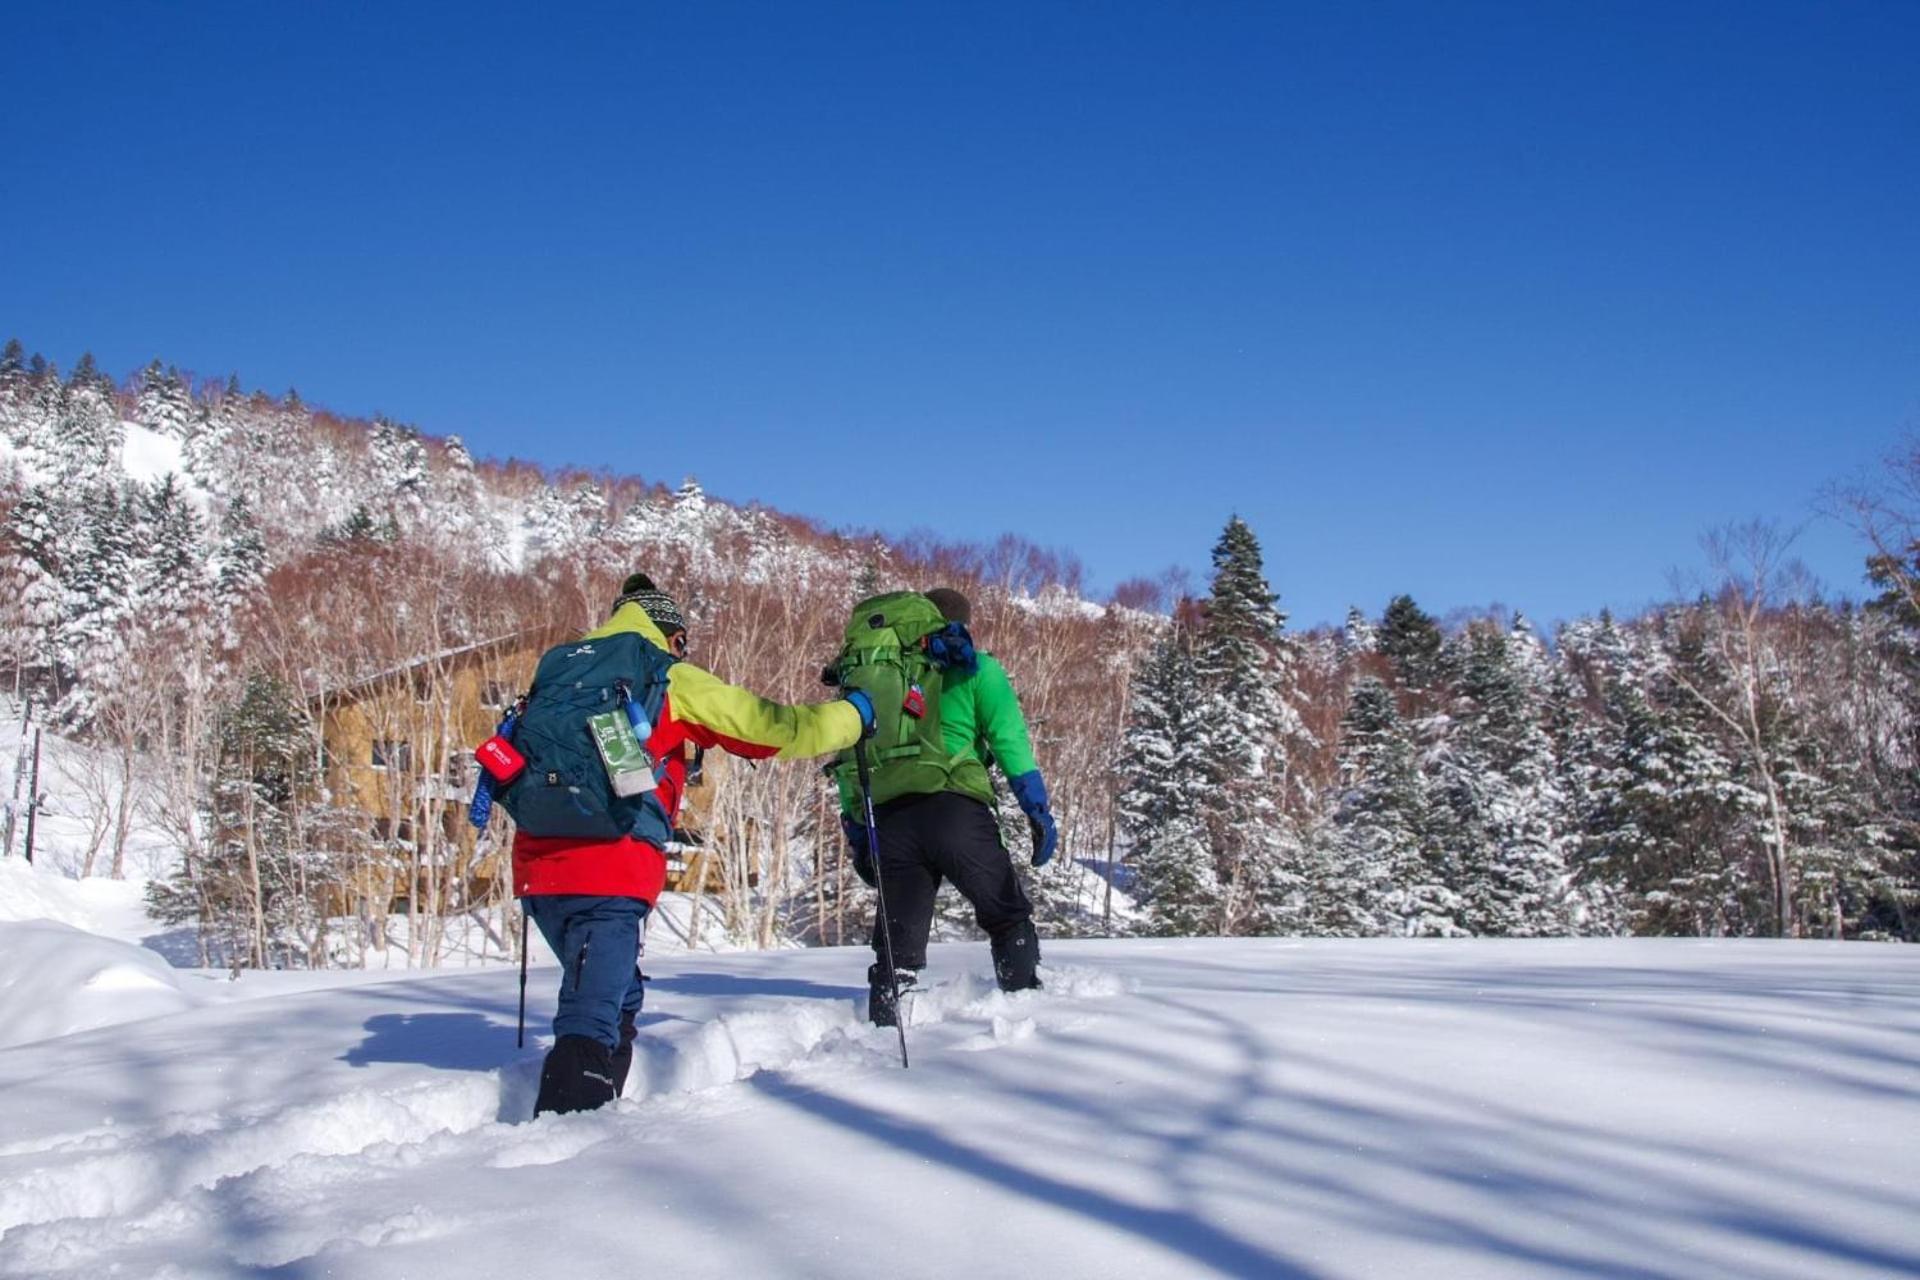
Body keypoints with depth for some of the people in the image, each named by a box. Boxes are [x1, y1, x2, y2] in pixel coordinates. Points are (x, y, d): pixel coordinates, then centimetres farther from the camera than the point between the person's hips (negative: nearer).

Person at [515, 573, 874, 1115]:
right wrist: (855, 713, 18)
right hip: (610, 872, -7)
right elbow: (770, 728, 4)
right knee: (594, 1019, -10)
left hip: (538, 862, 7)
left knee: (616, 999, 23)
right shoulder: (670, 679, 4)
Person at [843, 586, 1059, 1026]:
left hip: (889, 819, 4)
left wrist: (855, 827, 21)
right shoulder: (975, 667, 11)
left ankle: (883, 1022, -5)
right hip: (955, 810, -3)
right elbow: (1010, 741, 0)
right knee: (1008, 916, 12)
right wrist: (1038, 812, 0)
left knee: (900, 935, 7)